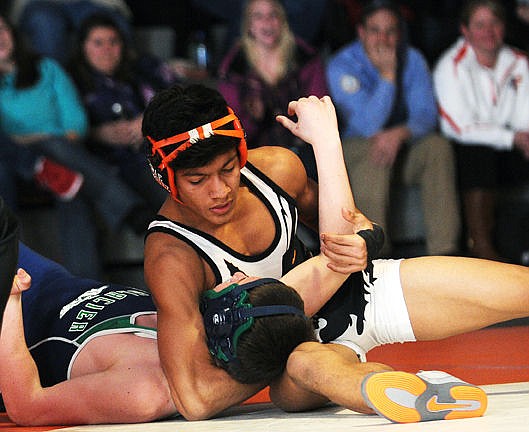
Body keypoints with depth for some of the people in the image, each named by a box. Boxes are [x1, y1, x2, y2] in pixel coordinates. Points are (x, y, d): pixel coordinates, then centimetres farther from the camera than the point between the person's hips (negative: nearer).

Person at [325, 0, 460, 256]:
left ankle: (443, 250, -29)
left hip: (404, 150, 4)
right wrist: (387, 75, -26)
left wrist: (400, 134, -31)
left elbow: (426, 115, -9)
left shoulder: (412, 60, 1)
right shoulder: (341, 67, -12)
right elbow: (368, 125, -23)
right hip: (355, 147, -4)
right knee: (373, 156, -37)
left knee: (438, 146, -25)